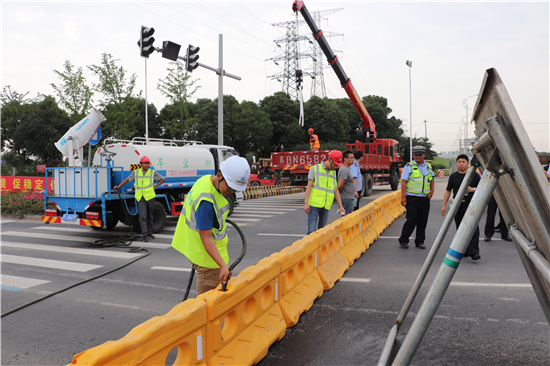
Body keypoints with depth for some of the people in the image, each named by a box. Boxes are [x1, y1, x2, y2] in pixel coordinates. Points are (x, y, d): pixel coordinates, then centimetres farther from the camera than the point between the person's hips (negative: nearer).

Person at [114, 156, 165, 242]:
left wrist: (155, 186, 3)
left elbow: (163, 179, 11)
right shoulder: (136, 172, 3)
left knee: (150, 217, 11)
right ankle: (145, 235, -12)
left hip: (150, 197, 1)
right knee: (143, 216, -11)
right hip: (140, 198, -1)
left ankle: (149, 233, 24)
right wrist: (118, 186, 10)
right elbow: (127, 179, 14)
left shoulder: (153, 172, 1)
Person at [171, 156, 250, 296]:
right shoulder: (206, 202, -31)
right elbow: (206, 239, -30)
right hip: (208, 257, -10)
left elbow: (188, 197, 19)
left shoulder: (206, 179, 0)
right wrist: (223, 265, -35)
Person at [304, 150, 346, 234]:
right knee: (312, 230, -8)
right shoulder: (315, 169, -1)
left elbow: (336, 191, 16)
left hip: (325, 206, 5)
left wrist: (341, 206, 9)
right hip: (314, 204, -5)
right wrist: (306, 204, -14)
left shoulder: (333, 173, 15)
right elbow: (309, 186, -7)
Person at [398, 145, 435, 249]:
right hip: (412, 198, -5)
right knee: (411, 220, -7)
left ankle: (419, 242, 18)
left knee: (423, 221, 6)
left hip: (425, 198, 5)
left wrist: (432, 190, 6)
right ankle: (403, 241, 8)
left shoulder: (429, 166, 13)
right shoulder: (409, 166, -2)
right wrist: (403, 197, -12)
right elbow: (404, 182, -5)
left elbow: (432, 180, 24)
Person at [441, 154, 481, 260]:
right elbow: (448, 191, 15)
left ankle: (474, 252, -16)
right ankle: (464, 251, 20)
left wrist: (473, 189, -14)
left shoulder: (474, 175, 3)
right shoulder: (453, 176, 11)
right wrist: (444, 205, 10)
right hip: (457, 205, 3)